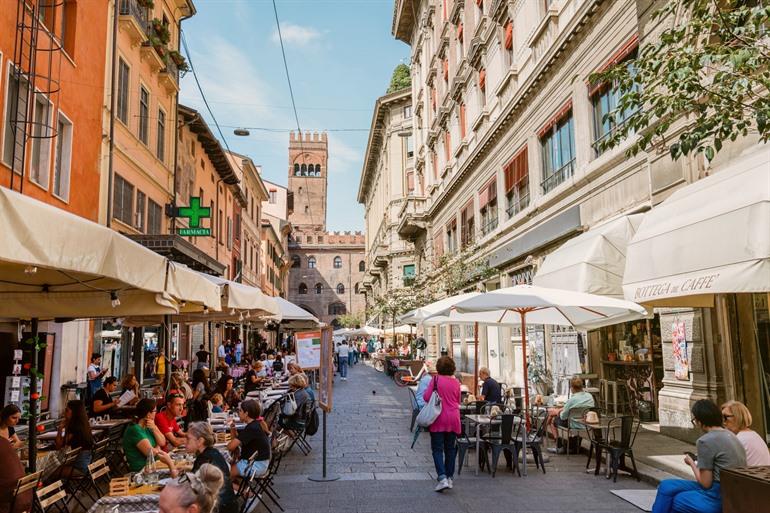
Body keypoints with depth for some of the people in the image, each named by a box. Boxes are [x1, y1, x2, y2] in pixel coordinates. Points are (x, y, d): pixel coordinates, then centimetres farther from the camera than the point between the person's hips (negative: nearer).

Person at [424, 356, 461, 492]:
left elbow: (426, 397, -8)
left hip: (439, 419, -4)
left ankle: (442, 478, -13)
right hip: (453, 418, 4)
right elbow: (458, 401, 13)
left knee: (437, 449, 0)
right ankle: (449, 477, 20)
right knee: (450, 449, 14)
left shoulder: (436, 379, -9)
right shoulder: (456, 382, 2)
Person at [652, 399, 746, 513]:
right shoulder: (730, 435, 10)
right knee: (666, 486, 13)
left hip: (718, 499, -9)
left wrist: (692, 463, 3)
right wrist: (698, 462, 12)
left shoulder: (706, 441, -16)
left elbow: (705, 483, -12)